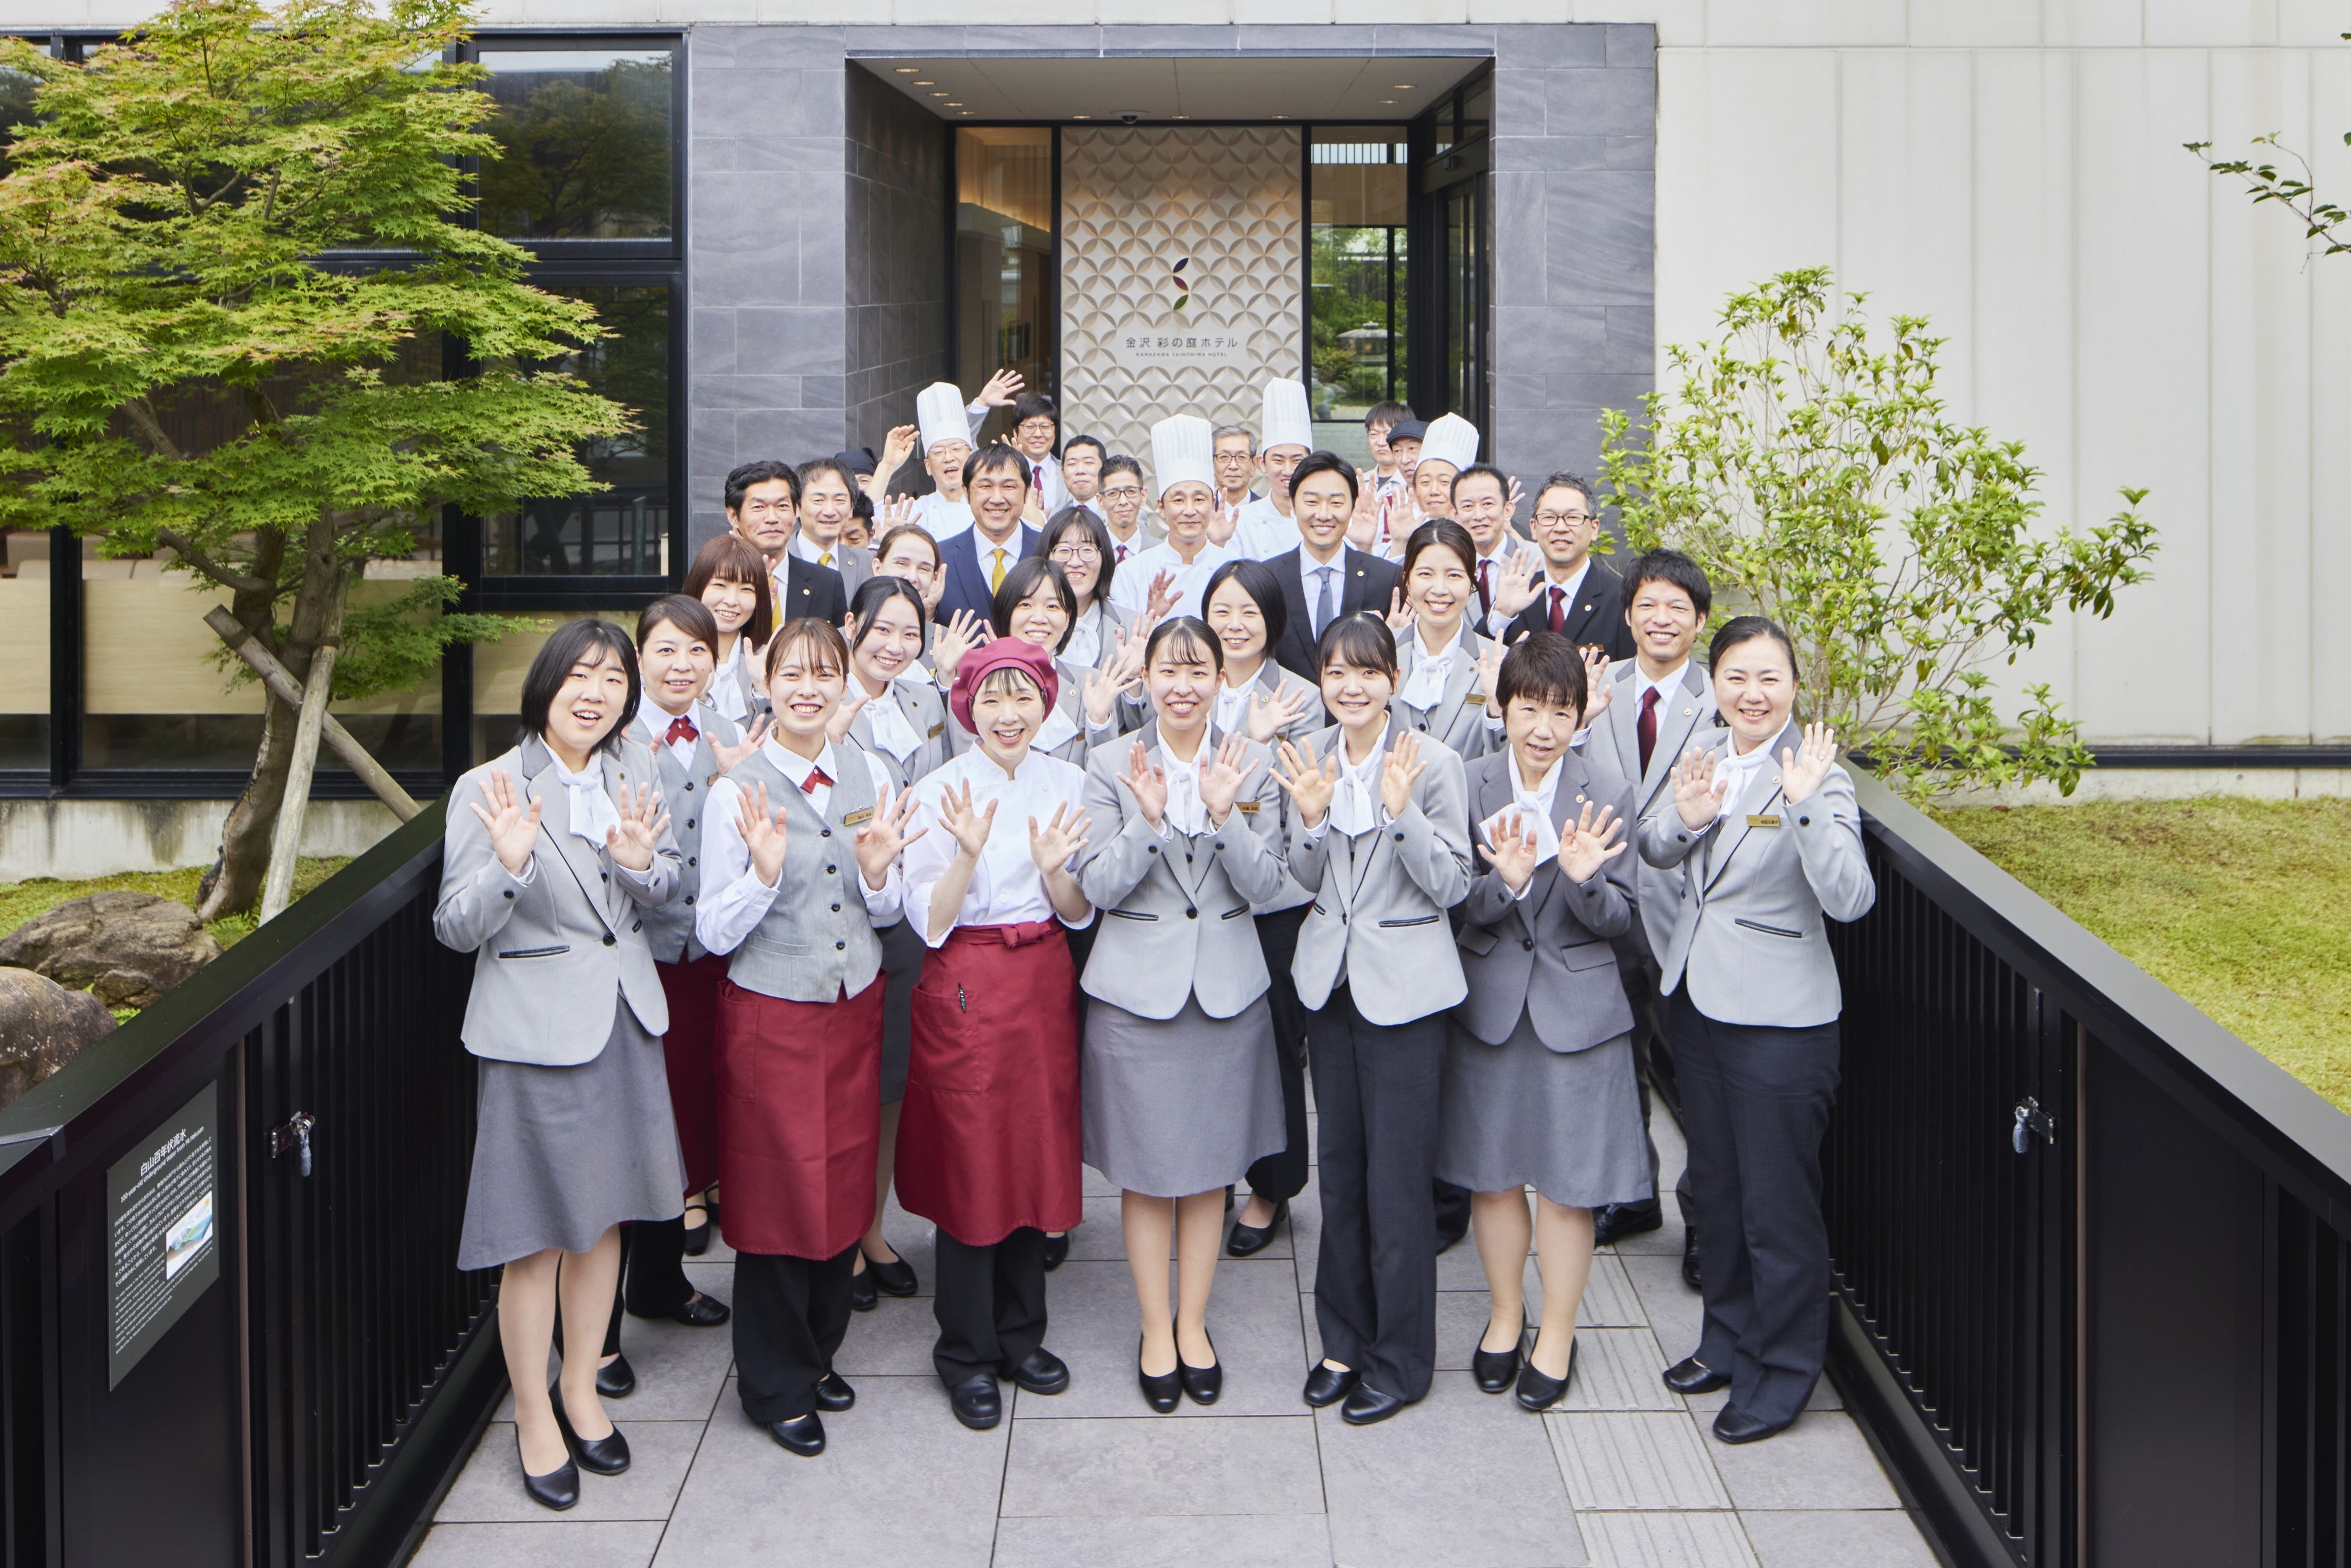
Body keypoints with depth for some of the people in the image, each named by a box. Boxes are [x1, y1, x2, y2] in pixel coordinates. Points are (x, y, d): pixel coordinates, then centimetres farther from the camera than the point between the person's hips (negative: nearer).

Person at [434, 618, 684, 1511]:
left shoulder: (633, 771, 4)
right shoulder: (489, 790, -12)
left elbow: (666, 893, 11)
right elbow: (456, 928, -12)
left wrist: (644, 863, -12)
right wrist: (509, 865, -30)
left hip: (625, 1018, 5)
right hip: (536, 1027, -5)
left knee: (604, 1215, 16)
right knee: (537, 1236, 3)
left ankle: (581, 1387, 34)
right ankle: (534, 1416, 20)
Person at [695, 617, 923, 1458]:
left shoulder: (869, 775, 3)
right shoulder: (737, 791, -10)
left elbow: (886, 915, 9)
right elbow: (715, 932, -11)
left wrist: (877, 871, -12)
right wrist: (763, 871, -27)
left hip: (855, 1006, 4)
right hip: (771, 1013, -4)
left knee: (845, 1179, 11)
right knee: (776, 1191, 3)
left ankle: (820, 1351, 32)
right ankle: (776, 1385, 19)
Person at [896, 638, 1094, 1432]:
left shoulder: (1067, 784, 4)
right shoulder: (942, 791, -8)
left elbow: (1079, 914, 6)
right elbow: (929, 921, -10)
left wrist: (1054, 868, -15)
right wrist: (968, 854, -26)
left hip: (1045, 981, 4)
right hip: (967, 988, -4)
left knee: (1036, 1155, 10)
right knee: (970, 1164, 1)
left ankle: (1021, 1334, 25)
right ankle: (967, 1352, 15)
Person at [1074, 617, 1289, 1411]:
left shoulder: (1251, 763, 0)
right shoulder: (1112, 765, -3)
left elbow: (1265, 883, -5)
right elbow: (1098, 887, -8)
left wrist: (1224, 814, -21)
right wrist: (1147, 819, -23)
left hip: (1227, 986, 2)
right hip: (1137, 984, -1)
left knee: (1211, 1167, 10)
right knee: (1147, 1171, 5)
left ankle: (1193, 1324, 25)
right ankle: (1155, 1331, 20)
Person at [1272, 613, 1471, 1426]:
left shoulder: (1431, 763, -12)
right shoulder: (1309, 757, 3)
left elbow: (1452, 884, -12)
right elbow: (1306, 880, 7)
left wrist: (1400, 811, -26)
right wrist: (1311, 818, -12)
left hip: (1404, 986, -5)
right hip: (1330, 978, 5)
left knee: (1398, 1177, -1)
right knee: (1338, 1167, 14)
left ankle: (1400, 1358, 12)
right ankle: (1345, 1340, 27)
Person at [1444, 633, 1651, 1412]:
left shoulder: (1608, 795, -7)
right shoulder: (1466, 785, -6)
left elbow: (1618, 919, -6)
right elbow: (1459, 908, -6)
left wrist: (1582, 878, -26)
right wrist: (1506, 881, -26)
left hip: (1577, 1005, -1)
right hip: (1489, 1003, 1)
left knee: (1569, 1178, 5)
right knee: (1492, 1172, 13)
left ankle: (1557, 1333, 22)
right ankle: (1505, 1313, 34)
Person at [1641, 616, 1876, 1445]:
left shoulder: (1818, 775, -16)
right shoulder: (1703, 754, 4)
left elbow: (1849, 900, -26)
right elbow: (1651, 854, 12)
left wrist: (1807, 804, -37)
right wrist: (1684, 818, -9)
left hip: (1778, 1016, -7)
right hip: (1696, 995, 7)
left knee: (1777, 1203, 1)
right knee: (1713, 1182, 19)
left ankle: (1783, 1370, 17)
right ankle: (1728, 1337, 36)